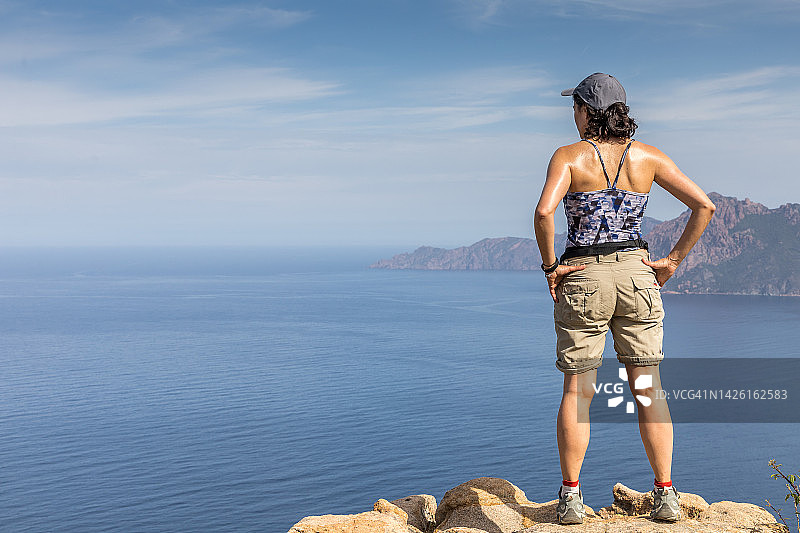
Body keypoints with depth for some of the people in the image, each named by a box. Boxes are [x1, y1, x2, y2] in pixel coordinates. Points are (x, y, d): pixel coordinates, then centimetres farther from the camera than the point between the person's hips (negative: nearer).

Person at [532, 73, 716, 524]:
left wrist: (550, 266, -10)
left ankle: (571, 497, 7)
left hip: (582, 278, -2)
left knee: (577, 390, 5)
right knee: (649, 388, 8)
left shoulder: (569, 156, -6)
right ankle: (666, 495, 10)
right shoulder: (648, 157, 4)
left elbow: (544, 211, -23)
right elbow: (705, 206, 0)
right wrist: (673, 261, 4)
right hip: (635, 274, 3)